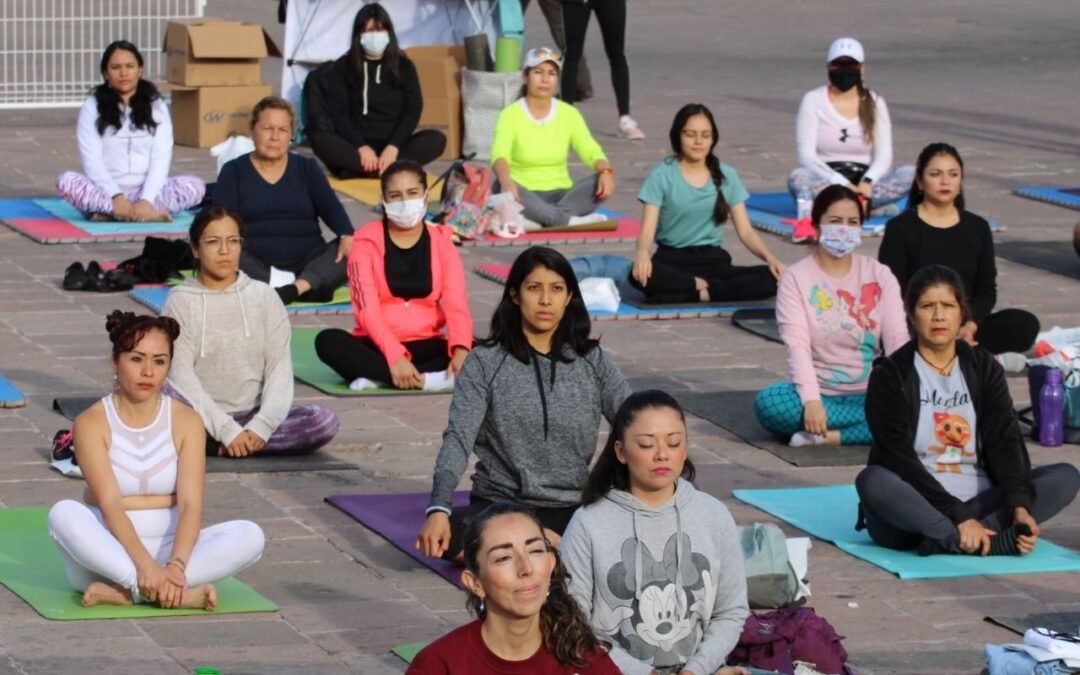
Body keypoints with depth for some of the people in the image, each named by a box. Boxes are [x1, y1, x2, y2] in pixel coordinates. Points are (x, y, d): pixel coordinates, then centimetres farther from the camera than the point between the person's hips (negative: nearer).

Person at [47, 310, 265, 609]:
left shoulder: (186, 422, -1)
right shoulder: (92, 423, -7)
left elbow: (191, 505, -11)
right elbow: (109, 505, -19)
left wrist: (176, 565, -30)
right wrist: (144, 564, -34)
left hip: (169, 544, 2)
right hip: (109, 549, -2)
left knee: (250, 535, -24)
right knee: (63, 514, -34)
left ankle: (124, 593, -32)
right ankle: (181, 594, -39)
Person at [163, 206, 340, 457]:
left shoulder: (263, 296, 7)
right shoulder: (181, 300, 1)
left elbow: (280, 366, 0)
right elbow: (181, 374, -8)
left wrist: (263, 425, -16)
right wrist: (226, 430, -19)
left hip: (253, 416, 3)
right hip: (202, 418, -3)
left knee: (325, 421, -25)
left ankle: (208, 446, -19)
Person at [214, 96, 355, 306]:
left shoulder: (307, 168, 14)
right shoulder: (234, 171, 9)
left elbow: (330, 207, 1)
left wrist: (347, 236, -22)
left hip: (306, 263, 2)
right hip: (255, 267, -2)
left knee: (348, 253, -26)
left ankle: (299, 287, -46)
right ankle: (296, 286, -42)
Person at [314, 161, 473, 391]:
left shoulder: (441, 241, 6)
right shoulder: (367, 241, -1)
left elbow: (457, 304, -7)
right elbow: (367, 309, -12)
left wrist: (461, 349, -28)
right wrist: (395, 356, -28)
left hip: (426, 346, 2)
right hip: (379, 346, -1)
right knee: (328, 341, -32)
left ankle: (377, 377, -31)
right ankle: (424, 379, -39)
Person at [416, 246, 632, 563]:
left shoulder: (594, 362, 7)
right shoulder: (485, 363, 0)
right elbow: (459, 437, -10)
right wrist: (438, 509, -27)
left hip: (573, 510, 1)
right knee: (452, 535, -37)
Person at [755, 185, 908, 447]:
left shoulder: (879, 275, 7)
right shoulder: (796, 278, -1)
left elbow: (897, 339, -4)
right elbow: (797, 345, -14)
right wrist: (812, 401, -31)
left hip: (869, 395, 1)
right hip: (820, 394, -1)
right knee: (768, 403, -34)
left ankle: (828, 436, -26)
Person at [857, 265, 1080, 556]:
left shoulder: (984, 368, 8)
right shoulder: (890, 376, -3)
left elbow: (1005, 440, -3)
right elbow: (899, 458, -13)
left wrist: (1020, 507, -22)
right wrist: (958, 517, -24)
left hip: (980, 504, 4)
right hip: (913, 510, -4)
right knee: (873, 480, -35)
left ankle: (947, 542, -32)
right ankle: (995, 540, -38)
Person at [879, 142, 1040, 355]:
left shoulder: (978, 228, 13)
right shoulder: (900, 228, 1)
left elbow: (986, 290, 10)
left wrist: (970, 326, -12)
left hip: (964, 326, 4)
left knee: (1025, 324, -22)